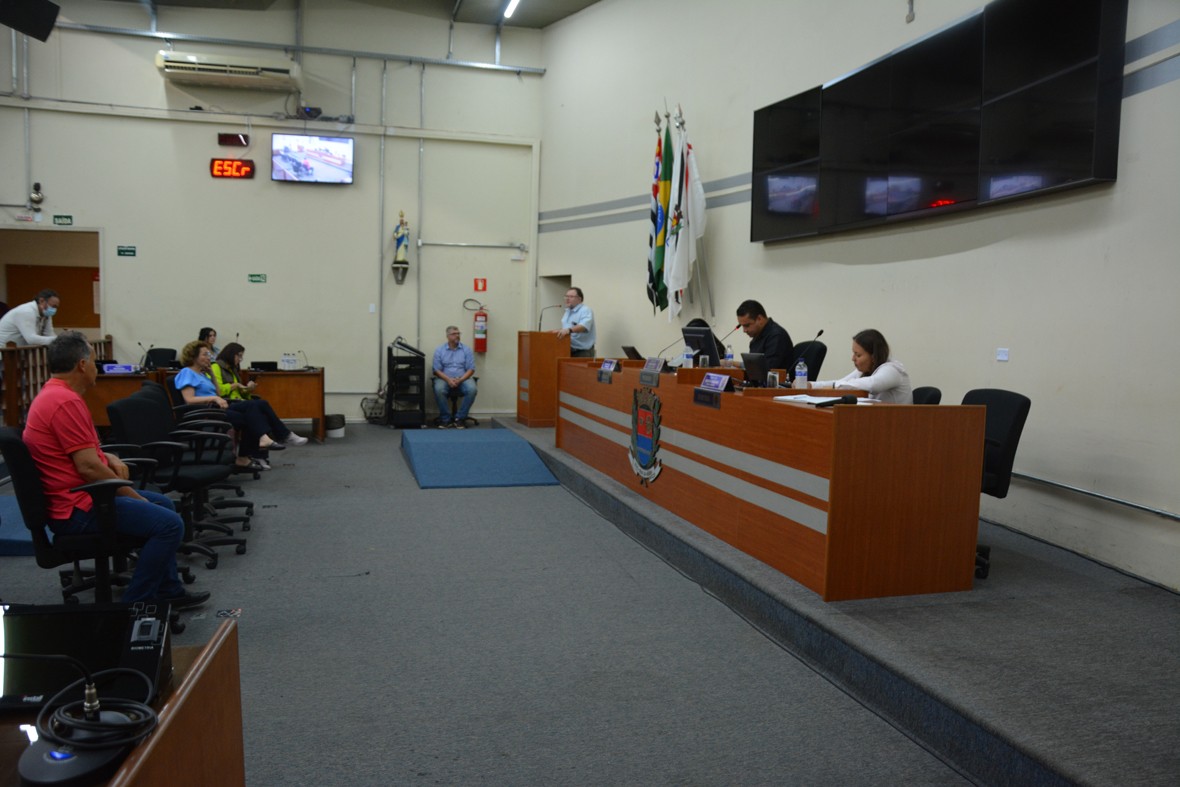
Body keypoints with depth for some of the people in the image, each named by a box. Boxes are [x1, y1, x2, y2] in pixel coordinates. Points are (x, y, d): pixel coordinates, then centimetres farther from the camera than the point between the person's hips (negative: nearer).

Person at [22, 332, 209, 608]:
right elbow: (88, 467, -24)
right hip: (78, 508, -12)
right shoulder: (66, 402, -22)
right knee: (169, 524, -19)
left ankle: (168, 592, 22)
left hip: (79, 496, 12)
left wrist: (110, 458, 6)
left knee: (163, 504, 21)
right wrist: (134, 496, -12)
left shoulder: (53, 395, 13)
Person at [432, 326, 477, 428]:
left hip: (463, 378, 1)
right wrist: (448, 379, -18)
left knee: (472, 389, -31)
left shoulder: (466, 349, 4)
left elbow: (471, 369, 0)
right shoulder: (439, 350, 3)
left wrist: (460, 380, -17)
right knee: (439, 389, -34)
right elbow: (437, 370, -1)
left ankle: (459, 418, -20)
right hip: (445, 378, -1)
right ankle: (445, 419, -20)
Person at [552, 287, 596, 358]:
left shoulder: (585, 311, -11)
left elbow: (584, 326, -29)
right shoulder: (567, 311, 17)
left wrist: (569, 330, -44)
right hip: (568, 351, 8)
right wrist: (558, 331, 10)